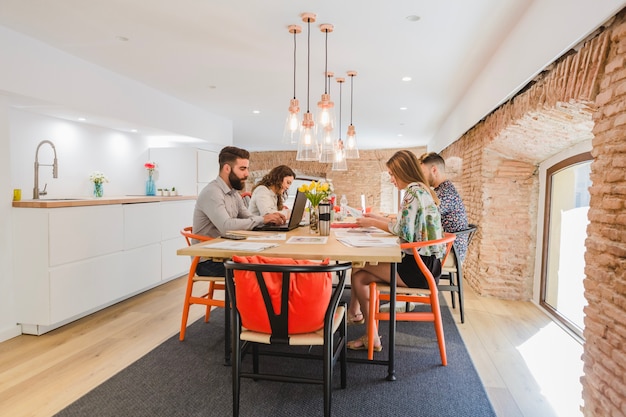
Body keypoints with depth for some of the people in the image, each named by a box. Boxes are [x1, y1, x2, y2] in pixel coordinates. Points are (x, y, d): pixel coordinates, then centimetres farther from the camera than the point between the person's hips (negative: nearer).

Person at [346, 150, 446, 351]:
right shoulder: (422, 190, 17)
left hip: (419, 267, -9)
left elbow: (404, 232, -19)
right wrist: (376, 218, 17)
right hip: (425, 263, 9)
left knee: (358, 274, -5)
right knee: (360, 275, 5)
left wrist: (373, 223, -7)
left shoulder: (413, 191, -14)